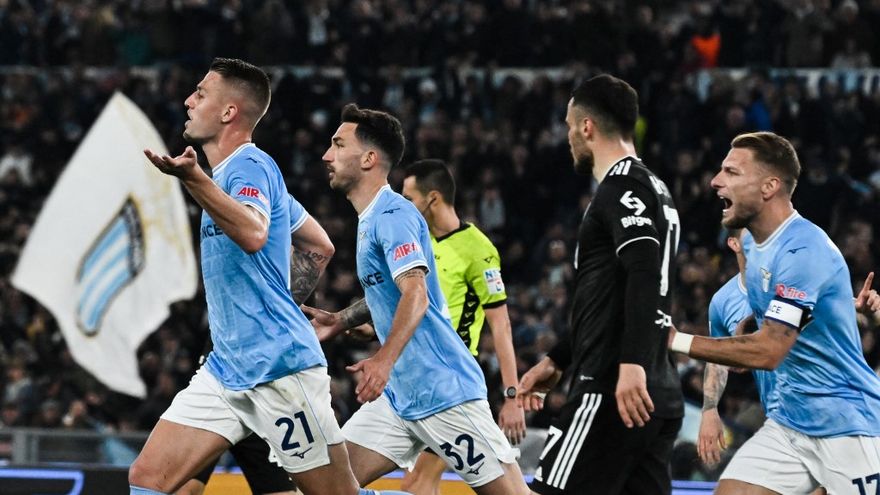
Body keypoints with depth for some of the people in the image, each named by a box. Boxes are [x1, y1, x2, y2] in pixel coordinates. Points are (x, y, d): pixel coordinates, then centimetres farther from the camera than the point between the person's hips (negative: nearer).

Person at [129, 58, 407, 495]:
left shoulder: (250, 166, -12)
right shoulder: (228, 173, 16)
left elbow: (253, 235, -36)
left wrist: (193, 178, -46)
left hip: (278, 367, -9)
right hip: (226, 371, 9)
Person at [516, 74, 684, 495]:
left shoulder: (623, 187, -8)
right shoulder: (651, 187, 24)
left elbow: (644, 278, -24)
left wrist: (632, 364, -33)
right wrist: (557, 361, 33)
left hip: (613, 388, -10)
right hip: (657, 396, 10)